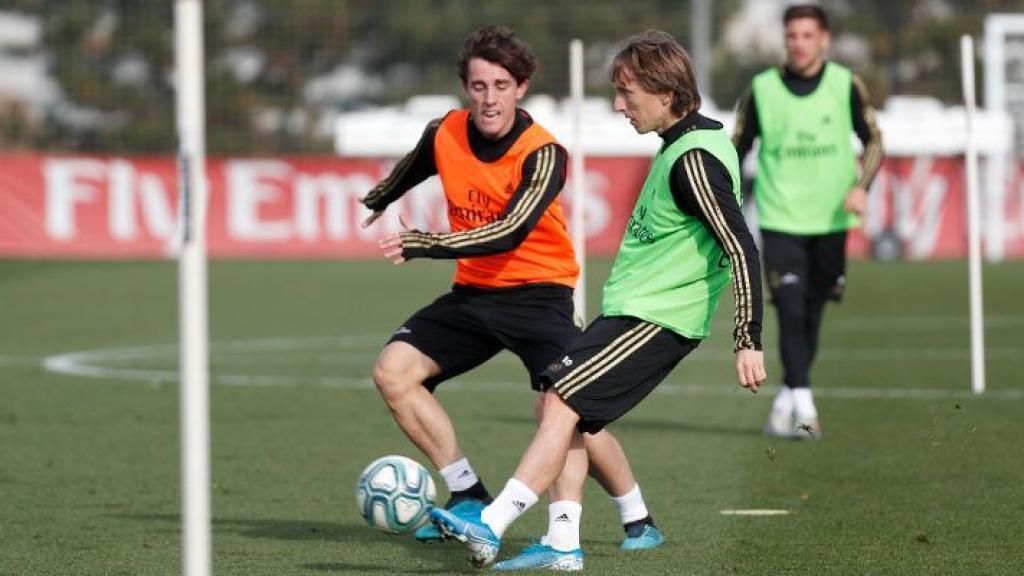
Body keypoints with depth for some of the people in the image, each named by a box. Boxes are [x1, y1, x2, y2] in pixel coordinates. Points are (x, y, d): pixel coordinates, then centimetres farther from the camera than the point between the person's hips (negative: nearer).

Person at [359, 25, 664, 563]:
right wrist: (376, 200, 42)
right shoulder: (444, 134, -3)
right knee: (393, 371, -10)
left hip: (537, 291, -5)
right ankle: (468, 495, -1)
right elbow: (413, 168, 22)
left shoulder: (542, 154, -18)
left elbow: (510, 233, -30)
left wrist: (422, 245, -37)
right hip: (473, 291, 6)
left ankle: (637, 519, 1)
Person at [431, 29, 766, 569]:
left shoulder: (693, 161, -19)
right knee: (565, 410, 9)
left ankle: (490, 526, -24)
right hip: (630, 306, 10)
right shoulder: (681, 145, 12)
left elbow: (741, 250, -22)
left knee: (562, 404, -18)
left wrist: (748, 341, -22)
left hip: (655, 319, -10)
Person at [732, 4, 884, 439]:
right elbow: (737, 149, 8)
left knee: (811, 317, 10)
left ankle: (784, 404, 26)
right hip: (780, 221, -2)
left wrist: (861, 186, -11)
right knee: (791, 312, -15)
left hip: (830, 220, 2)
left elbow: (873, 142, 7)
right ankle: (803, 408, -18)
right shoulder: (761, 90, -2)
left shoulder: (846, 86, -1)